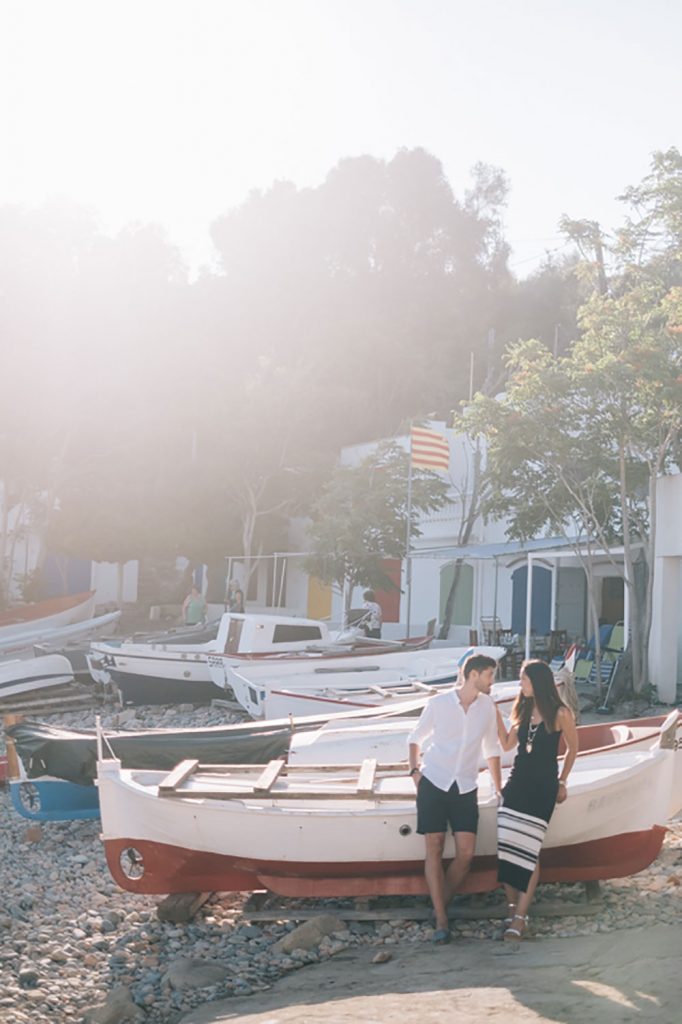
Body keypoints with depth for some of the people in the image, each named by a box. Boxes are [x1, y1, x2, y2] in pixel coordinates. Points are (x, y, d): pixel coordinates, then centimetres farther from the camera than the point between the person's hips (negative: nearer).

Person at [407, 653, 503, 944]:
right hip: (433, 782, -2)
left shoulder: (487, 706, 5)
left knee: (466, 853, -7)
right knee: (434, 849, -5)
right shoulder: (439, 703, -3)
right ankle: (441, 920, 0)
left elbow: (492, 748, 16)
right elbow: (416, 737, 11)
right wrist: (414, 769, -1)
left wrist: (498, 787, 17)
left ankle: (442, 903, 15)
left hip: (465, 788, 2)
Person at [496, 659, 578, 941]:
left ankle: (520, 917, -5)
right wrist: (495, 714, 5)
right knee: (506, 845, -5)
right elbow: (507, 744, 12)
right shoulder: (523, 710, 9)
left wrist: (562, 782, 9)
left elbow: (573, 748, 5)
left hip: (542, 787, -5)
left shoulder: (560, 713, -8)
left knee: (528, 849, -9)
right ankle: (512, 908, 5)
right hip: (517, 783, 5)